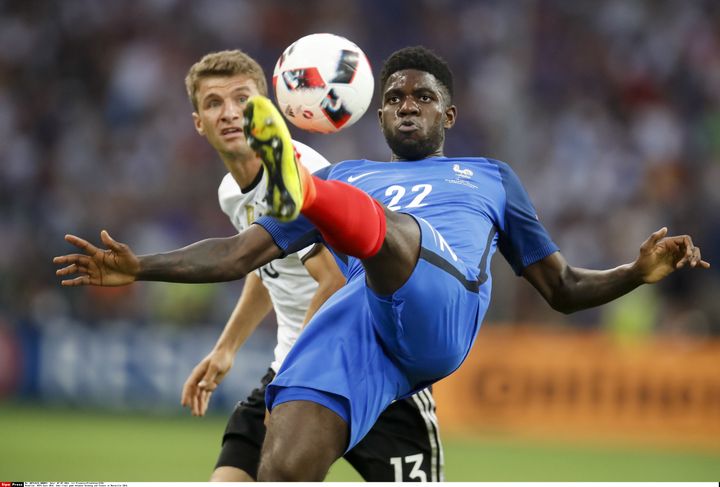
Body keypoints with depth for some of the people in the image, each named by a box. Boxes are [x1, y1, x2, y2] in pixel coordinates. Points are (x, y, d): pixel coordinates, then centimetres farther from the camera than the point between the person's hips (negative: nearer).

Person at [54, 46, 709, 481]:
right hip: (352, 321, 2)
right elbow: (243, 252, 33)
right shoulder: (350, 175, 40)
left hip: (443, 306, -2)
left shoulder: (489, 176, 37)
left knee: (377, 221, -37)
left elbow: (564, 289, 33)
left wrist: (640, 271, 12)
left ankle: (302, 191, -70)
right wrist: (138, 268, 20)